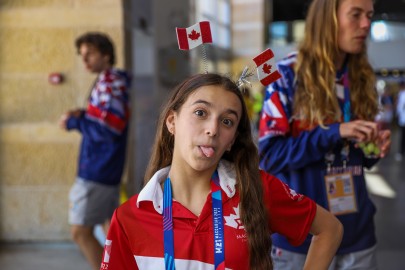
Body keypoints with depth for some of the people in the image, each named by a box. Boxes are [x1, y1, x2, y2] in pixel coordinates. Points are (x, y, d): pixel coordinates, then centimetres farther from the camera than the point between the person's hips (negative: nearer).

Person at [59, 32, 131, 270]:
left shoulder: (110, 81, -15)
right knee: (110, 227, 16)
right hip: (107, 170, 10)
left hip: (97, 171, -10)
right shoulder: (110, 81, 14)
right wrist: (83, 116, 4)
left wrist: (74, 122, -11)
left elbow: (109, 128, -23)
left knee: (80, 232, -6)